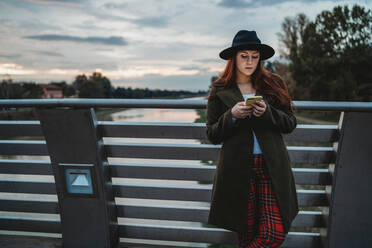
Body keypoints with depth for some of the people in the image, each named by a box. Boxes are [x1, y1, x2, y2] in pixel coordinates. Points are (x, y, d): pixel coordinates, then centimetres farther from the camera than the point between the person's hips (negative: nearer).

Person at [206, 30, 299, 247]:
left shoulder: (274, 84, 8)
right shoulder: (219, 90, 4)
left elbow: (291, 123, 5)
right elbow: (212, 135, 3)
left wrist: (267, 112, -13)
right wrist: (232, 115, -14)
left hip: (272, 166, 2)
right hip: (238, 168, -1)